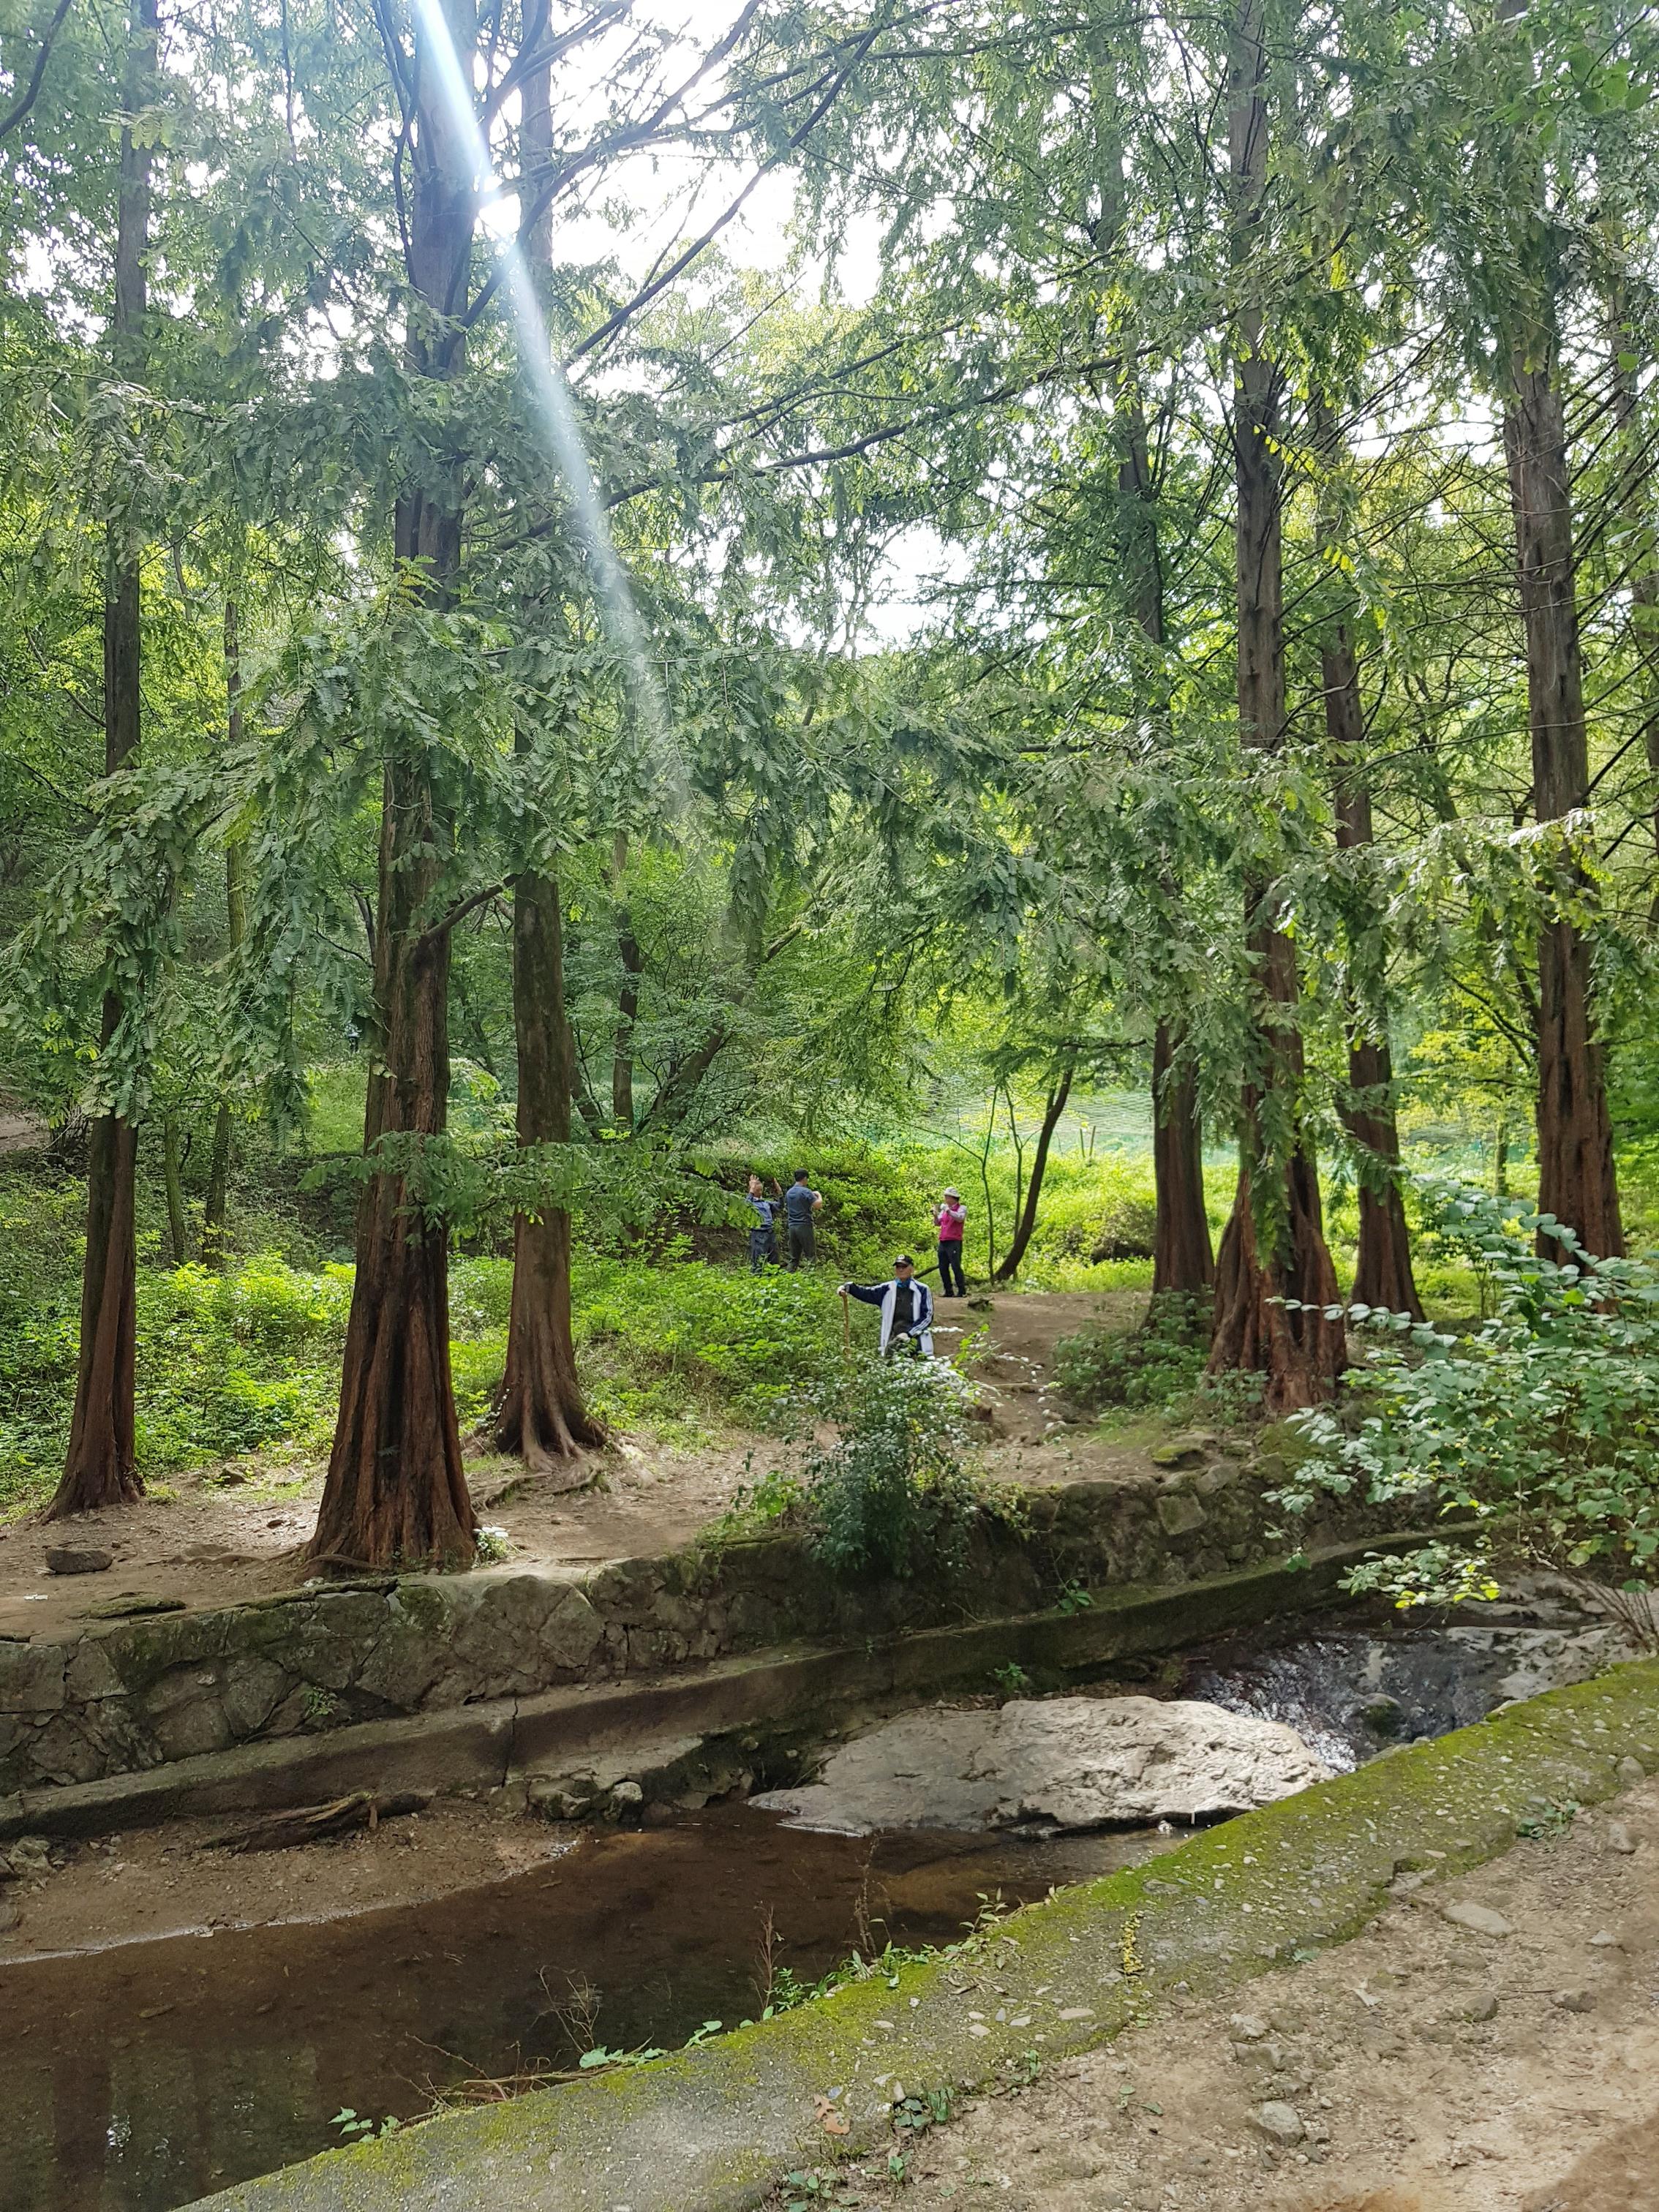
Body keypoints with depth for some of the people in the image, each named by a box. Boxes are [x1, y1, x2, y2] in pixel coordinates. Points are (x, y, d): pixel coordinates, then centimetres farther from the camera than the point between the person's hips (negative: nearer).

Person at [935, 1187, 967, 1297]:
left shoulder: (962, 1208, 0)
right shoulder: (944, 1209, 20)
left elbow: (960, 1218, -20)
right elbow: (937, 1223, 19)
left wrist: (948, 1210, -23)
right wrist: (935, 1215, 1)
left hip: (954, 1242, -7)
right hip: (943, 1242, 7)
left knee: (956, 1266, -10)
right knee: (943, 1268, 6)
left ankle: (962, 1291, -7)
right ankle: (948, 1291, 11)